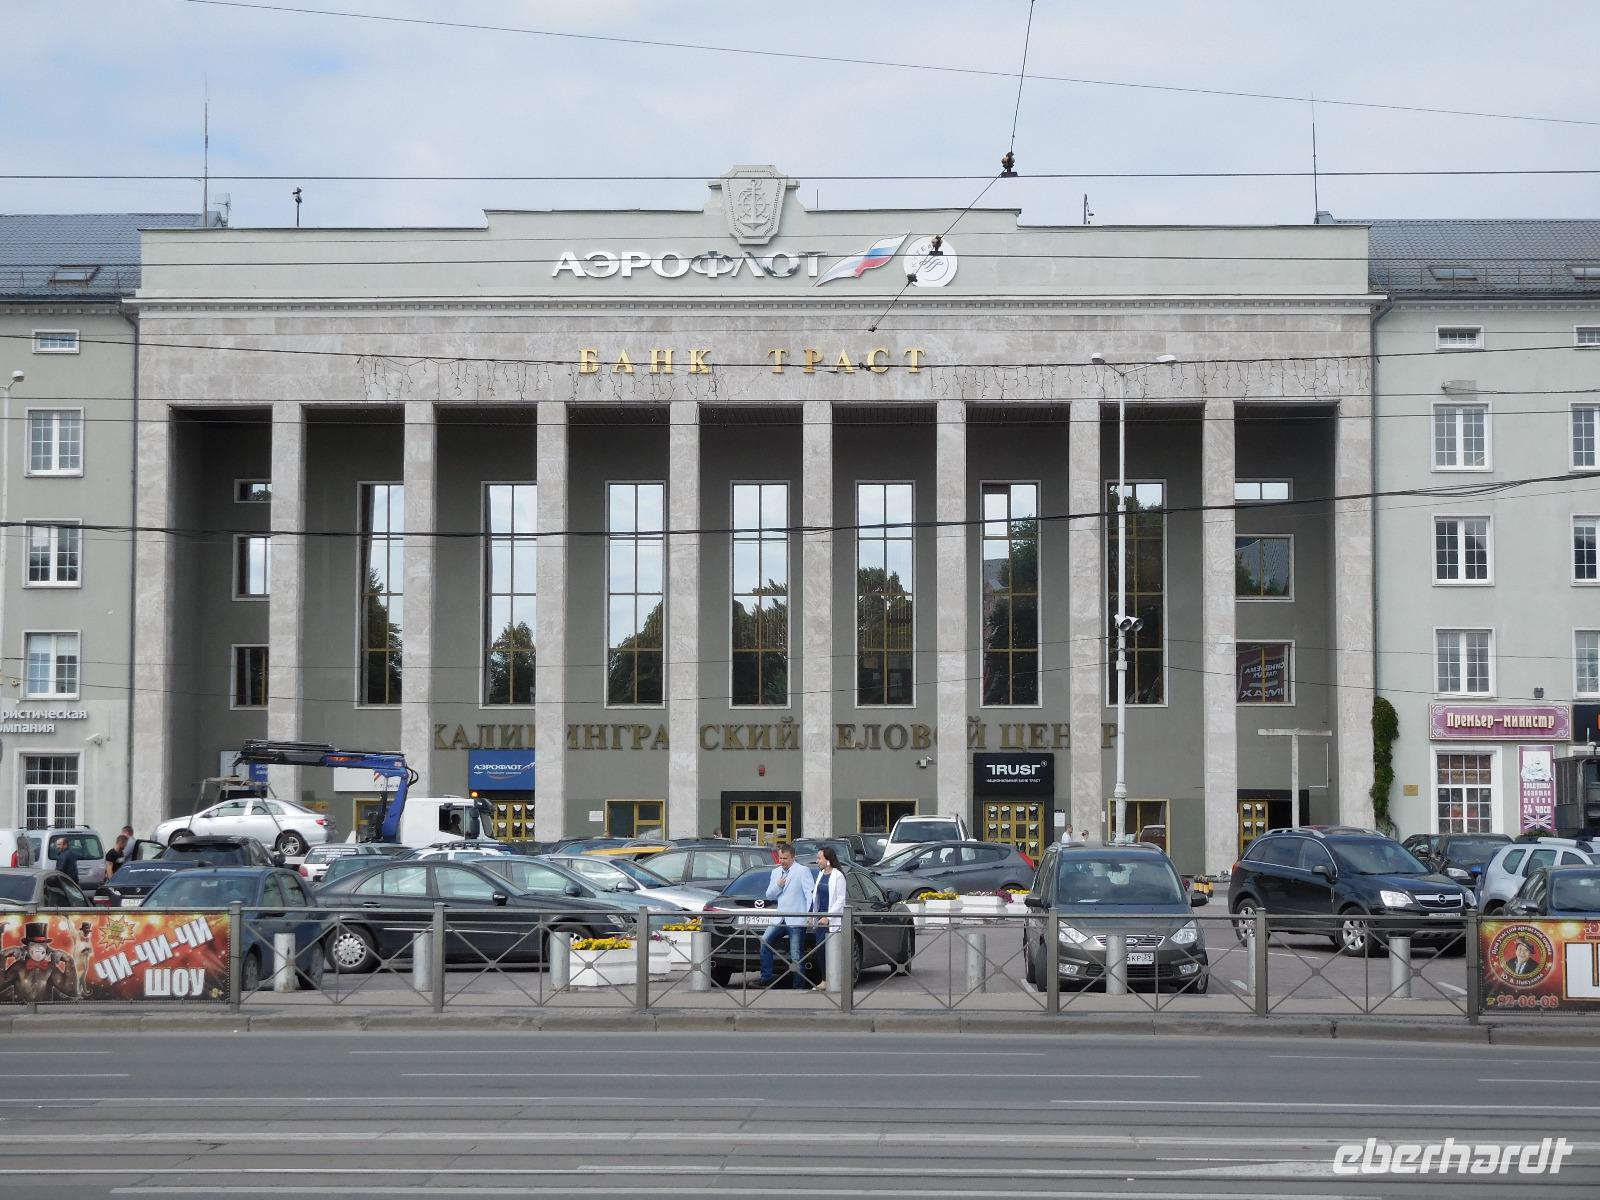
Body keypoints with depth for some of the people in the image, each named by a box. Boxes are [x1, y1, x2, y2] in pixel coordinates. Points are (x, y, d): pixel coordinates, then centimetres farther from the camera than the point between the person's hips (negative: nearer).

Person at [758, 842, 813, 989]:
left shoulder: (802, 871, -4)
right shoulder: (776, 872, 17)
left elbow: (810, 894, -10)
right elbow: (769, 895, 19)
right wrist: (777, 886, -2)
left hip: (796, 921, -6)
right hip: (780, 919, 6)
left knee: (796, 956, -4)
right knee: (764, 941, -11)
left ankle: (799, 986, 3)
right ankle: (767, 977, -6)